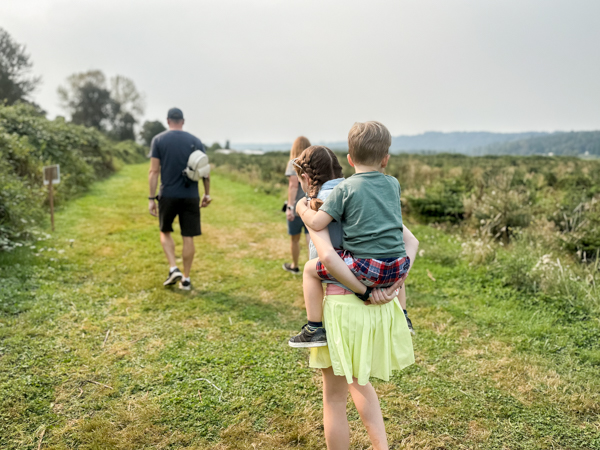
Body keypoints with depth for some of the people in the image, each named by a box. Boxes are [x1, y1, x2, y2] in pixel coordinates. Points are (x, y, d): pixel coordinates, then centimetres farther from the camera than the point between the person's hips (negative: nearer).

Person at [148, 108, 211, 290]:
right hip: (190, 196, 1)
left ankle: (173, 269, 5)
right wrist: (207, 194, 13)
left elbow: (154, 171, -5)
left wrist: (151, 198, -3)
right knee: (188, 237, 6)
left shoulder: (158, 140, -1)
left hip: (168, 195, -1)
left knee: (165, 232, 19)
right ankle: (186, 279, 12)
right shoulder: (195, 141, 4)